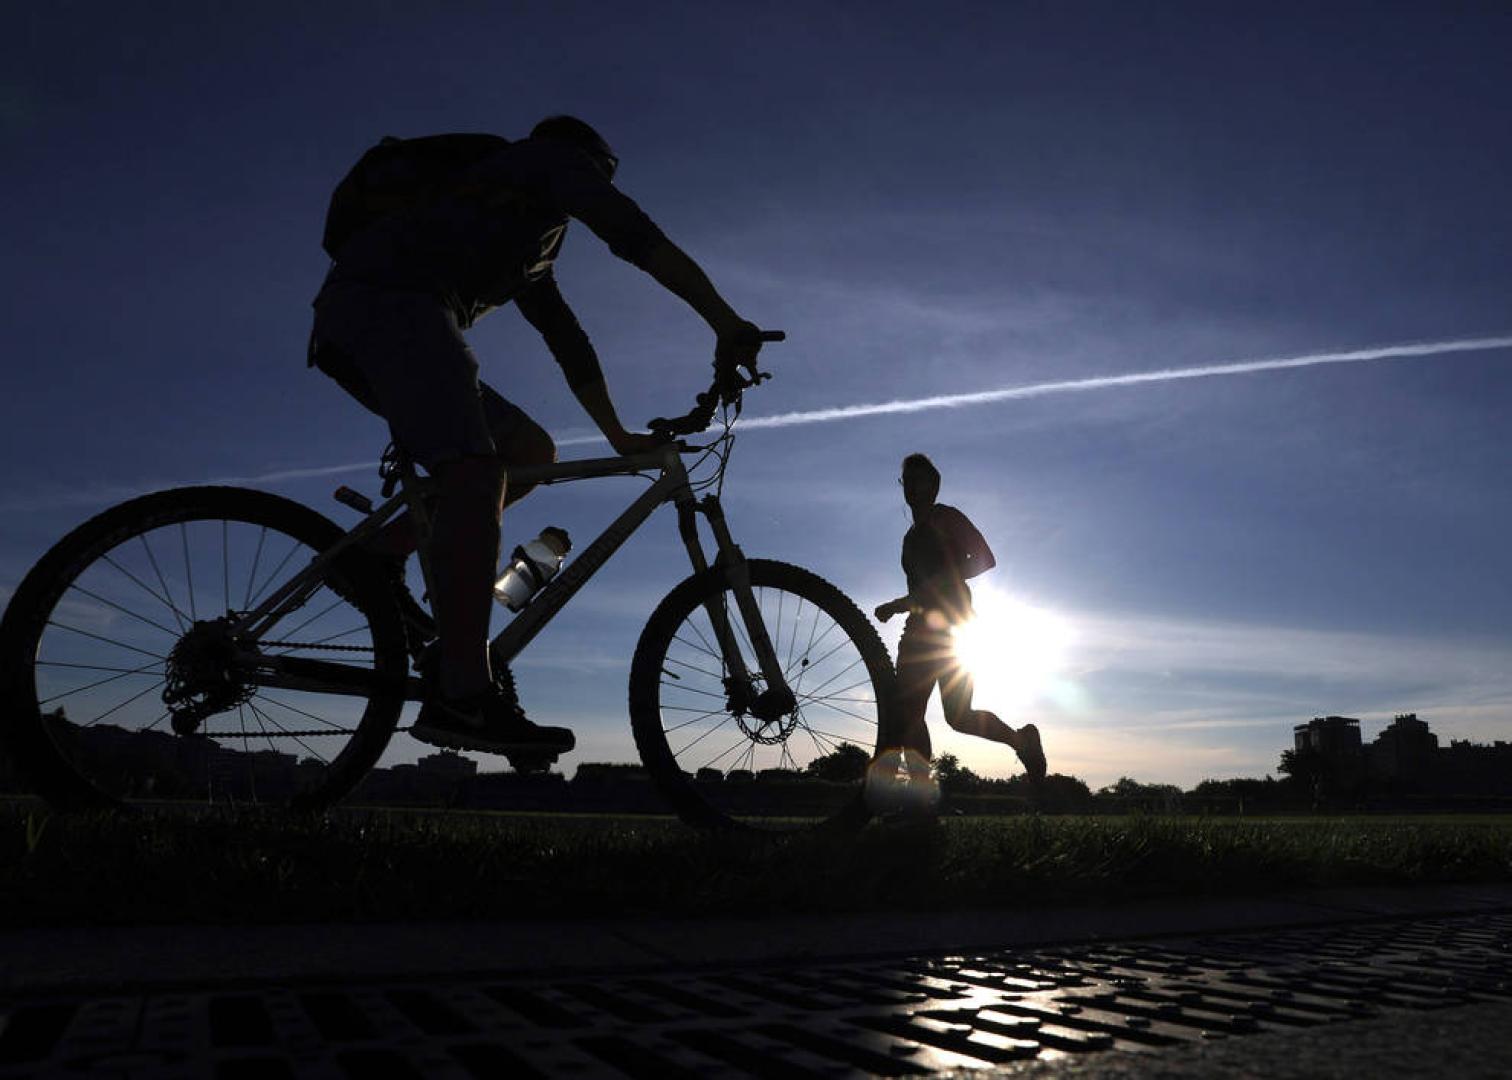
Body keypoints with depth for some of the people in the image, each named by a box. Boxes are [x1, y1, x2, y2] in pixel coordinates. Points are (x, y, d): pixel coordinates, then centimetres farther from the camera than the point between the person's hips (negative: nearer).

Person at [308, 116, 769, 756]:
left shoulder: (530, 262, 37)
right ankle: (463, 697, -37)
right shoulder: (555, 158, 15)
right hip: (390, 298, -9)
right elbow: (641, 239, 0)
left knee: (530, 451, 7)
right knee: (476, 473, -26)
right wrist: (729, 325, -5)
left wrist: (621, 438, 38)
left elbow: (569, 342, 37)